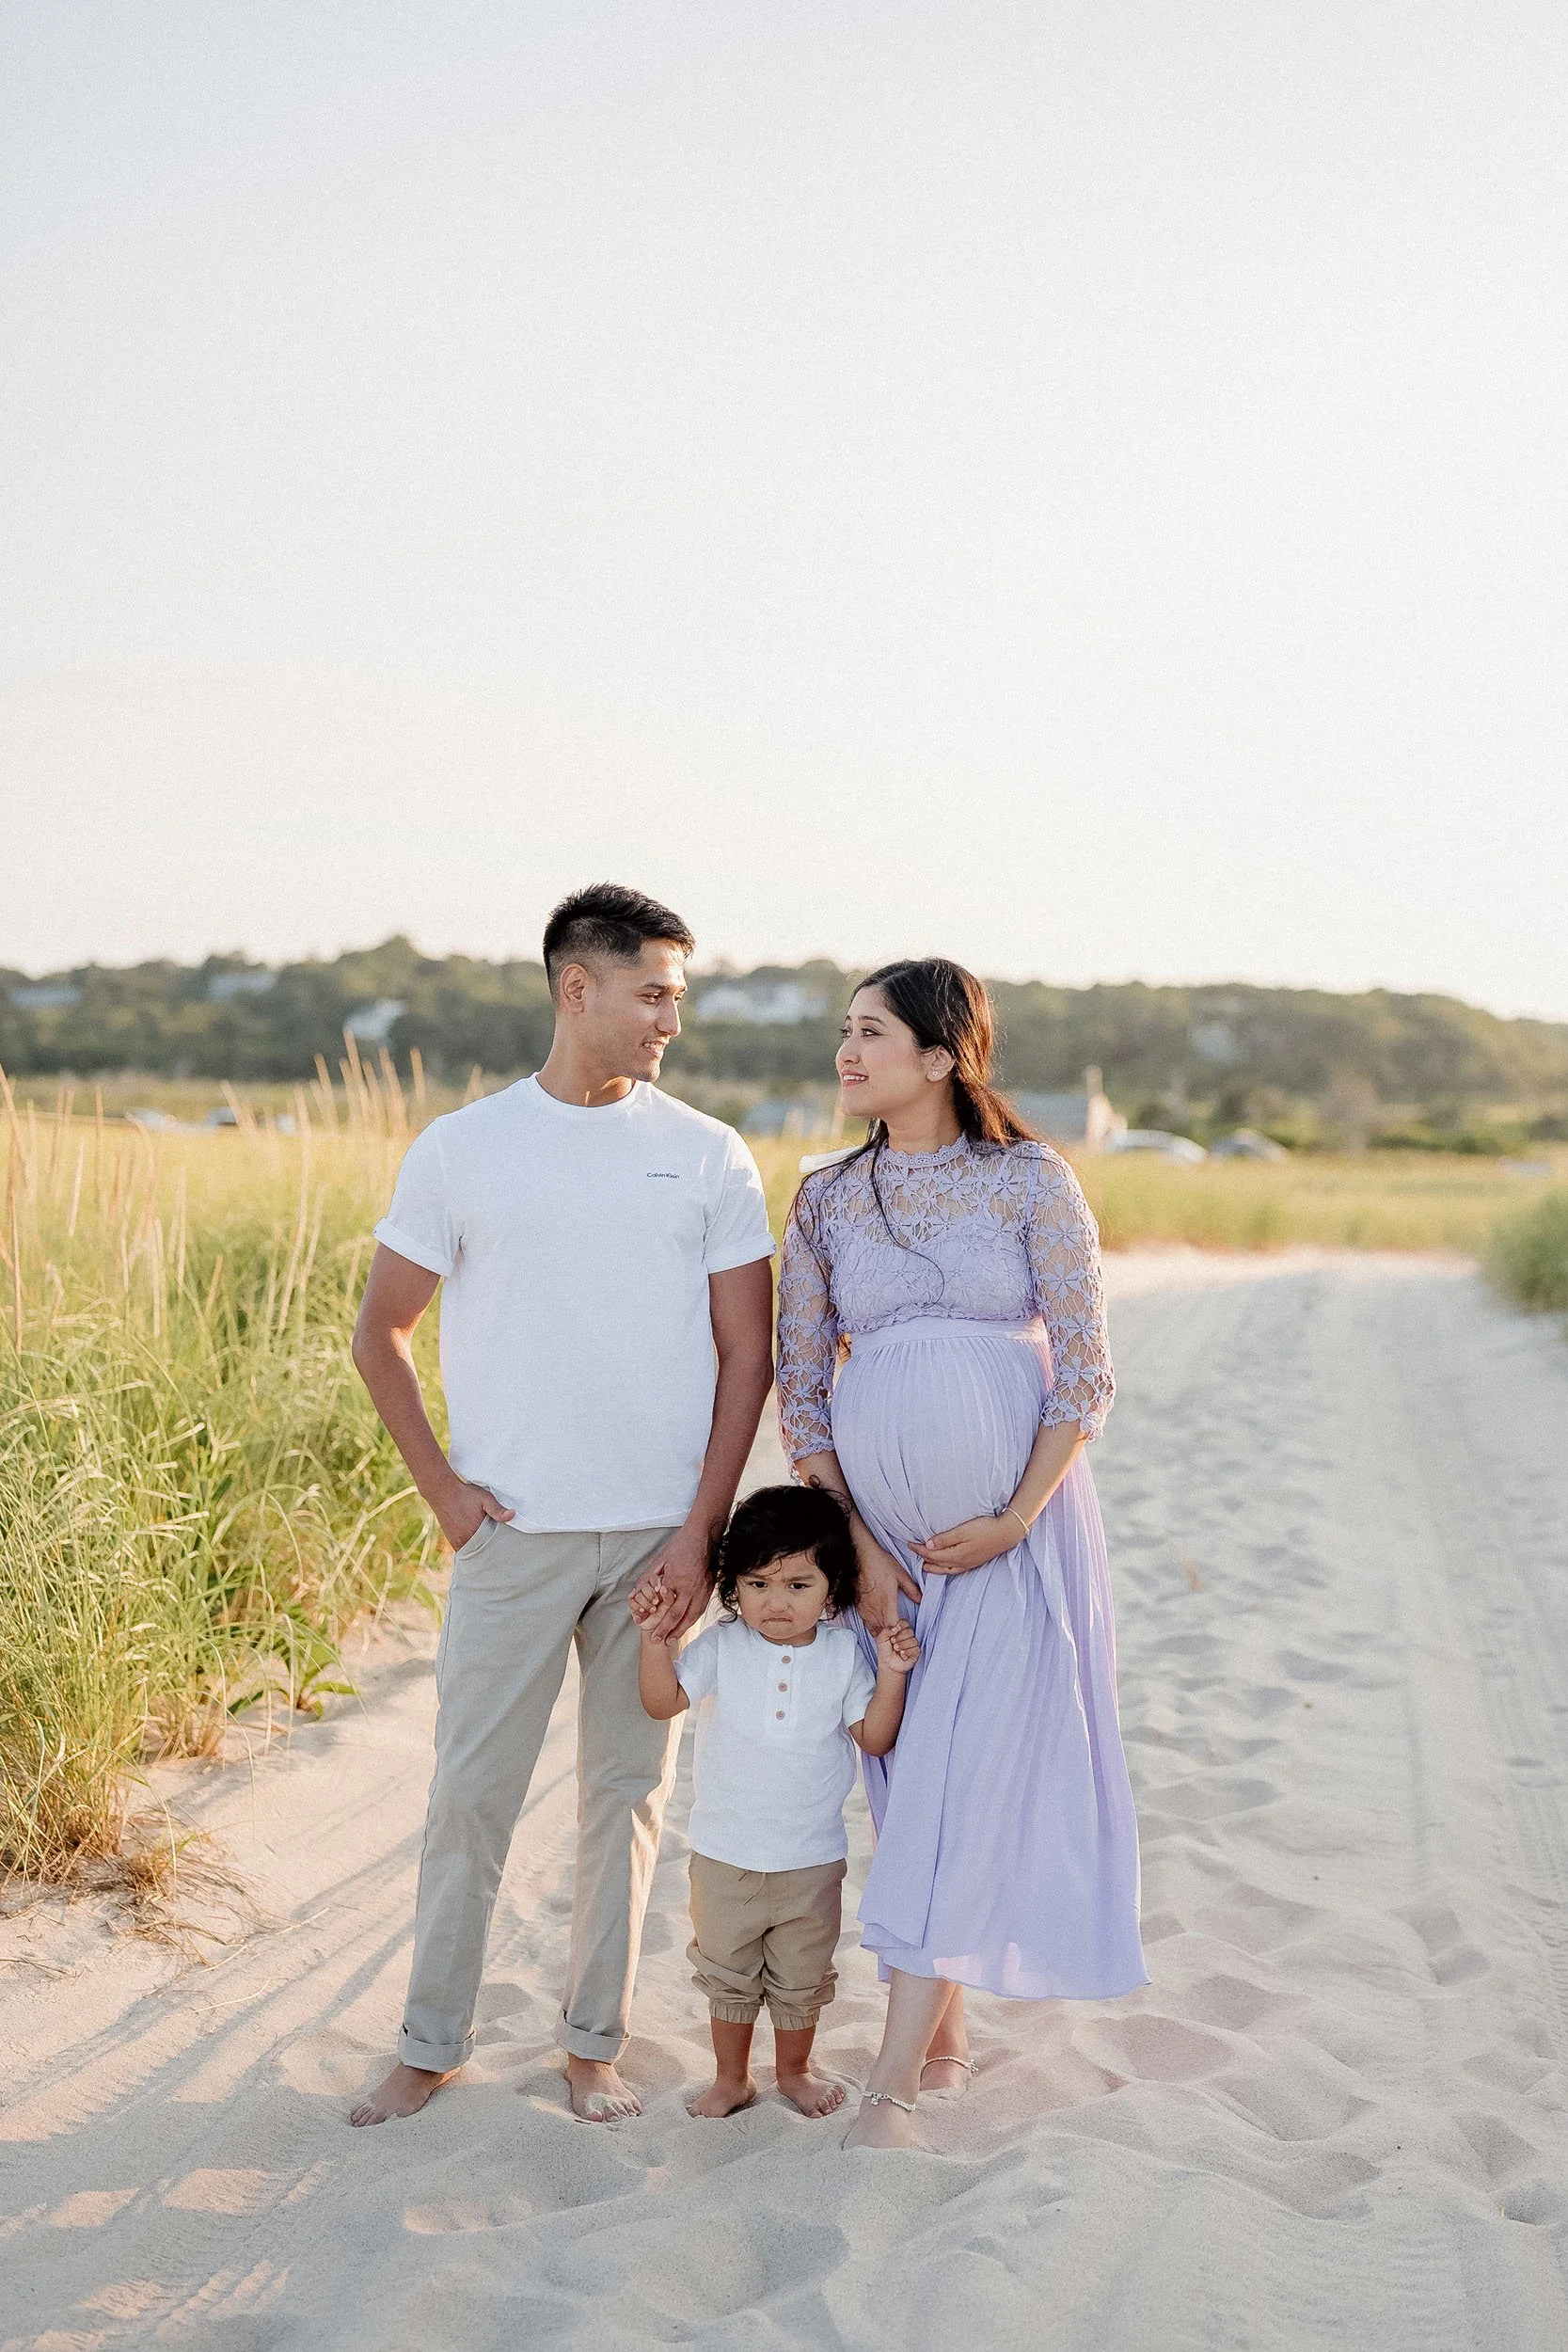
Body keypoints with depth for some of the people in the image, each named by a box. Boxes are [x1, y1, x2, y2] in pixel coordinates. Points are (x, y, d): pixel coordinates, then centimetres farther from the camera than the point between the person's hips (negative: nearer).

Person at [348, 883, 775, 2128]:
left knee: (629, 1791, 10)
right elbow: (382, 1332, 8)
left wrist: (701, 1531, -5)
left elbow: (747, 1355, 2)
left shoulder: (709, 1156, 2)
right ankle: (431, 2043, 23)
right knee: (471, 1791, 6)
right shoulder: (461, 1149, 0)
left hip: (658, 1535, 1)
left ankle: (595, 2040, 26)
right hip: (511, 1530, -1)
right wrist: (440, 1483, -1)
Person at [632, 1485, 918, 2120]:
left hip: (812, 1859, 0)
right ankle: (731, 2078, 35)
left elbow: (875, 1739, -6)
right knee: (728, 1975, 16)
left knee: (802, 1979, 15)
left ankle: (794, 2070, 39)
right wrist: (655, 1638, -25)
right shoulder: (722, 1647, -8)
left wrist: (891, 1675, -19)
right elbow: (663, 1701, -12)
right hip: (725, 1854, 0)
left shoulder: (843, 1653, -7)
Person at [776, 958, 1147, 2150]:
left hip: (1015, 1524, -3)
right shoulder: (825, 1200, 4)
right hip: (885, 1526, 3)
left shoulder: (1033, 1181, -6)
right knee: (913, 1778, 9)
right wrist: (856, 1546, -4)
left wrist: (1015, 1519, -15)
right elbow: (799, 1391, 5)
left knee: (967, 1775, -7)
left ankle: (896, 2077, -2)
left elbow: (1084, 1373, -7)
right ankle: (947, 2034, 25)